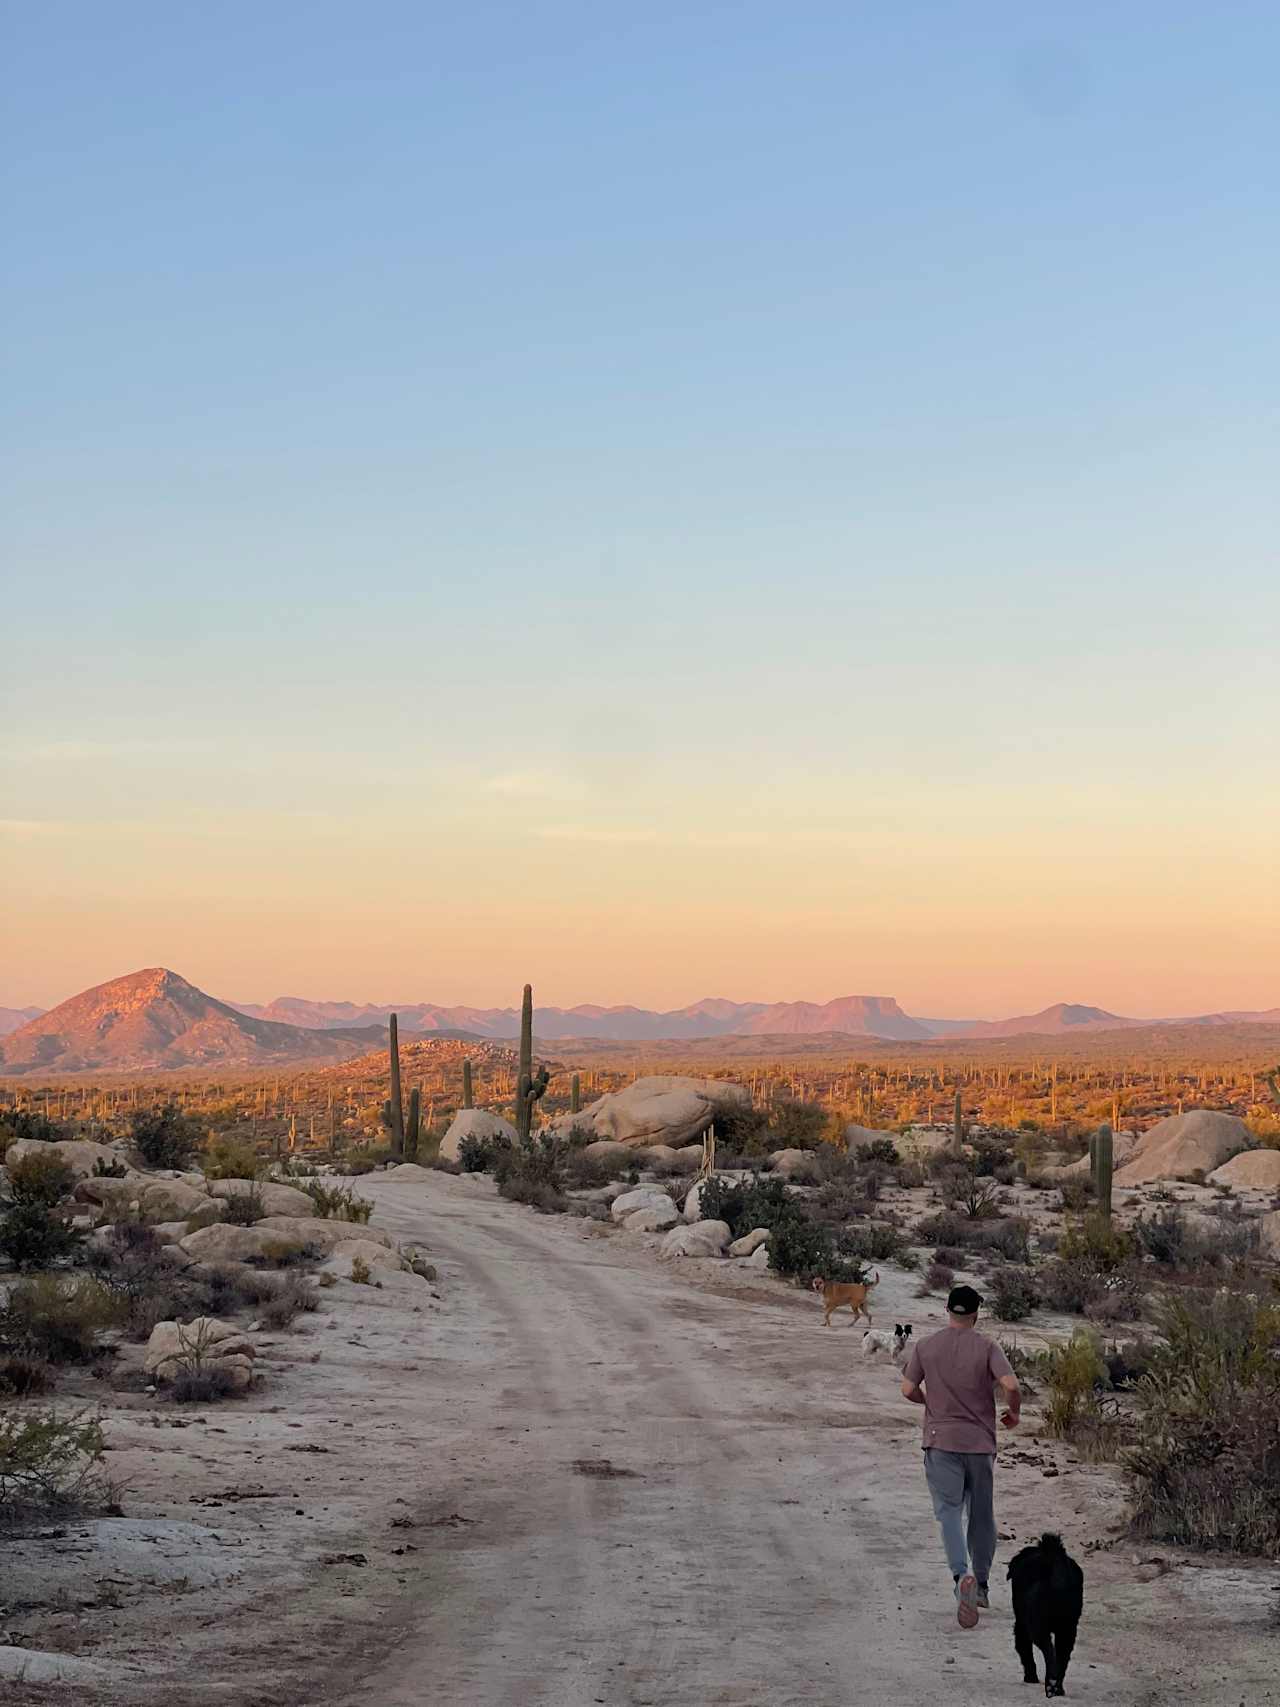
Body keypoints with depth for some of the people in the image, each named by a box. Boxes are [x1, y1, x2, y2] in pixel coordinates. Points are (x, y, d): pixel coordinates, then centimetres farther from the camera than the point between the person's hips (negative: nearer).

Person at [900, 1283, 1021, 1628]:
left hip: (941, 1441, 0)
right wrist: (1014, 1413, 2)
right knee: (981, 1515, 13)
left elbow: (908, 1390, 0)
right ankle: (981, 1585, 24)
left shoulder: (926, 1347, 0)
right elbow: (1011, 1386, -18)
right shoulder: (986, 1347, -5)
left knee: (948, 1510, -6)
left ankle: (962, 1576, -29)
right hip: (980, 1442, 0)